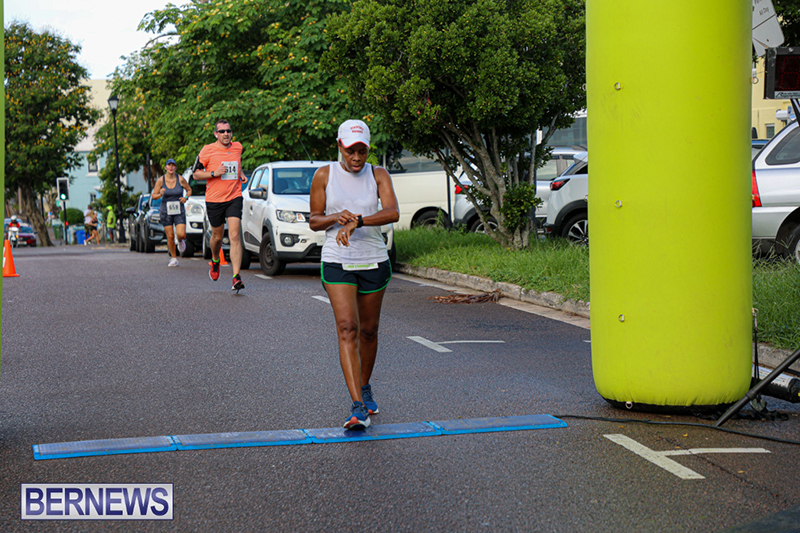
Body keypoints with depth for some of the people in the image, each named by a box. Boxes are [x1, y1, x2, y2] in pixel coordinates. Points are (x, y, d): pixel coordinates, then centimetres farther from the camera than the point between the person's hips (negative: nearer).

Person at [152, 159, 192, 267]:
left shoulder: (180, 179, -3)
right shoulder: (160, 180, -3)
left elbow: (189, 190, 12)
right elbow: (153, 196, 1)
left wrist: (186, 197, -8)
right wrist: (160, 194, -21)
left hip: (179, 211, 0)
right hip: (166, 211, 0)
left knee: (181, 234, -15)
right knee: (170, 237, 0)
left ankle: (181, 241, 23)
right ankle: (174, 259, 15)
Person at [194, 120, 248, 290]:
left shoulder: (237, 147, 8)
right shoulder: (207, 151, -4)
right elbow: (196, 174, 0)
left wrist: (241, 175, 8)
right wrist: (214, 173, -16)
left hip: (234, 198, 1)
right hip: (214, 199, -1)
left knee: (235, 236, -13)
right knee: (217, 236, 12)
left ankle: (236, 277, -18)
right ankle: (215, 260, 47)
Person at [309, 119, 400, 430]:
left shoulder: (378, 175, 1)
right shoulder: (324, 175, 1)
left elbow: (392, 213, -15)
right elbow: (314, 221, 5)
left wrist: (356, 222, -28)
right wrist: (336, 218, -16)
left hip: (374, 261, 2)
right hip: (336, 263, -2)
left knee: (368, 330, 11)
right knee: (347, 329, -15)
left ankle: (364, 388, 36)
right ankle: (358, 407, -20)